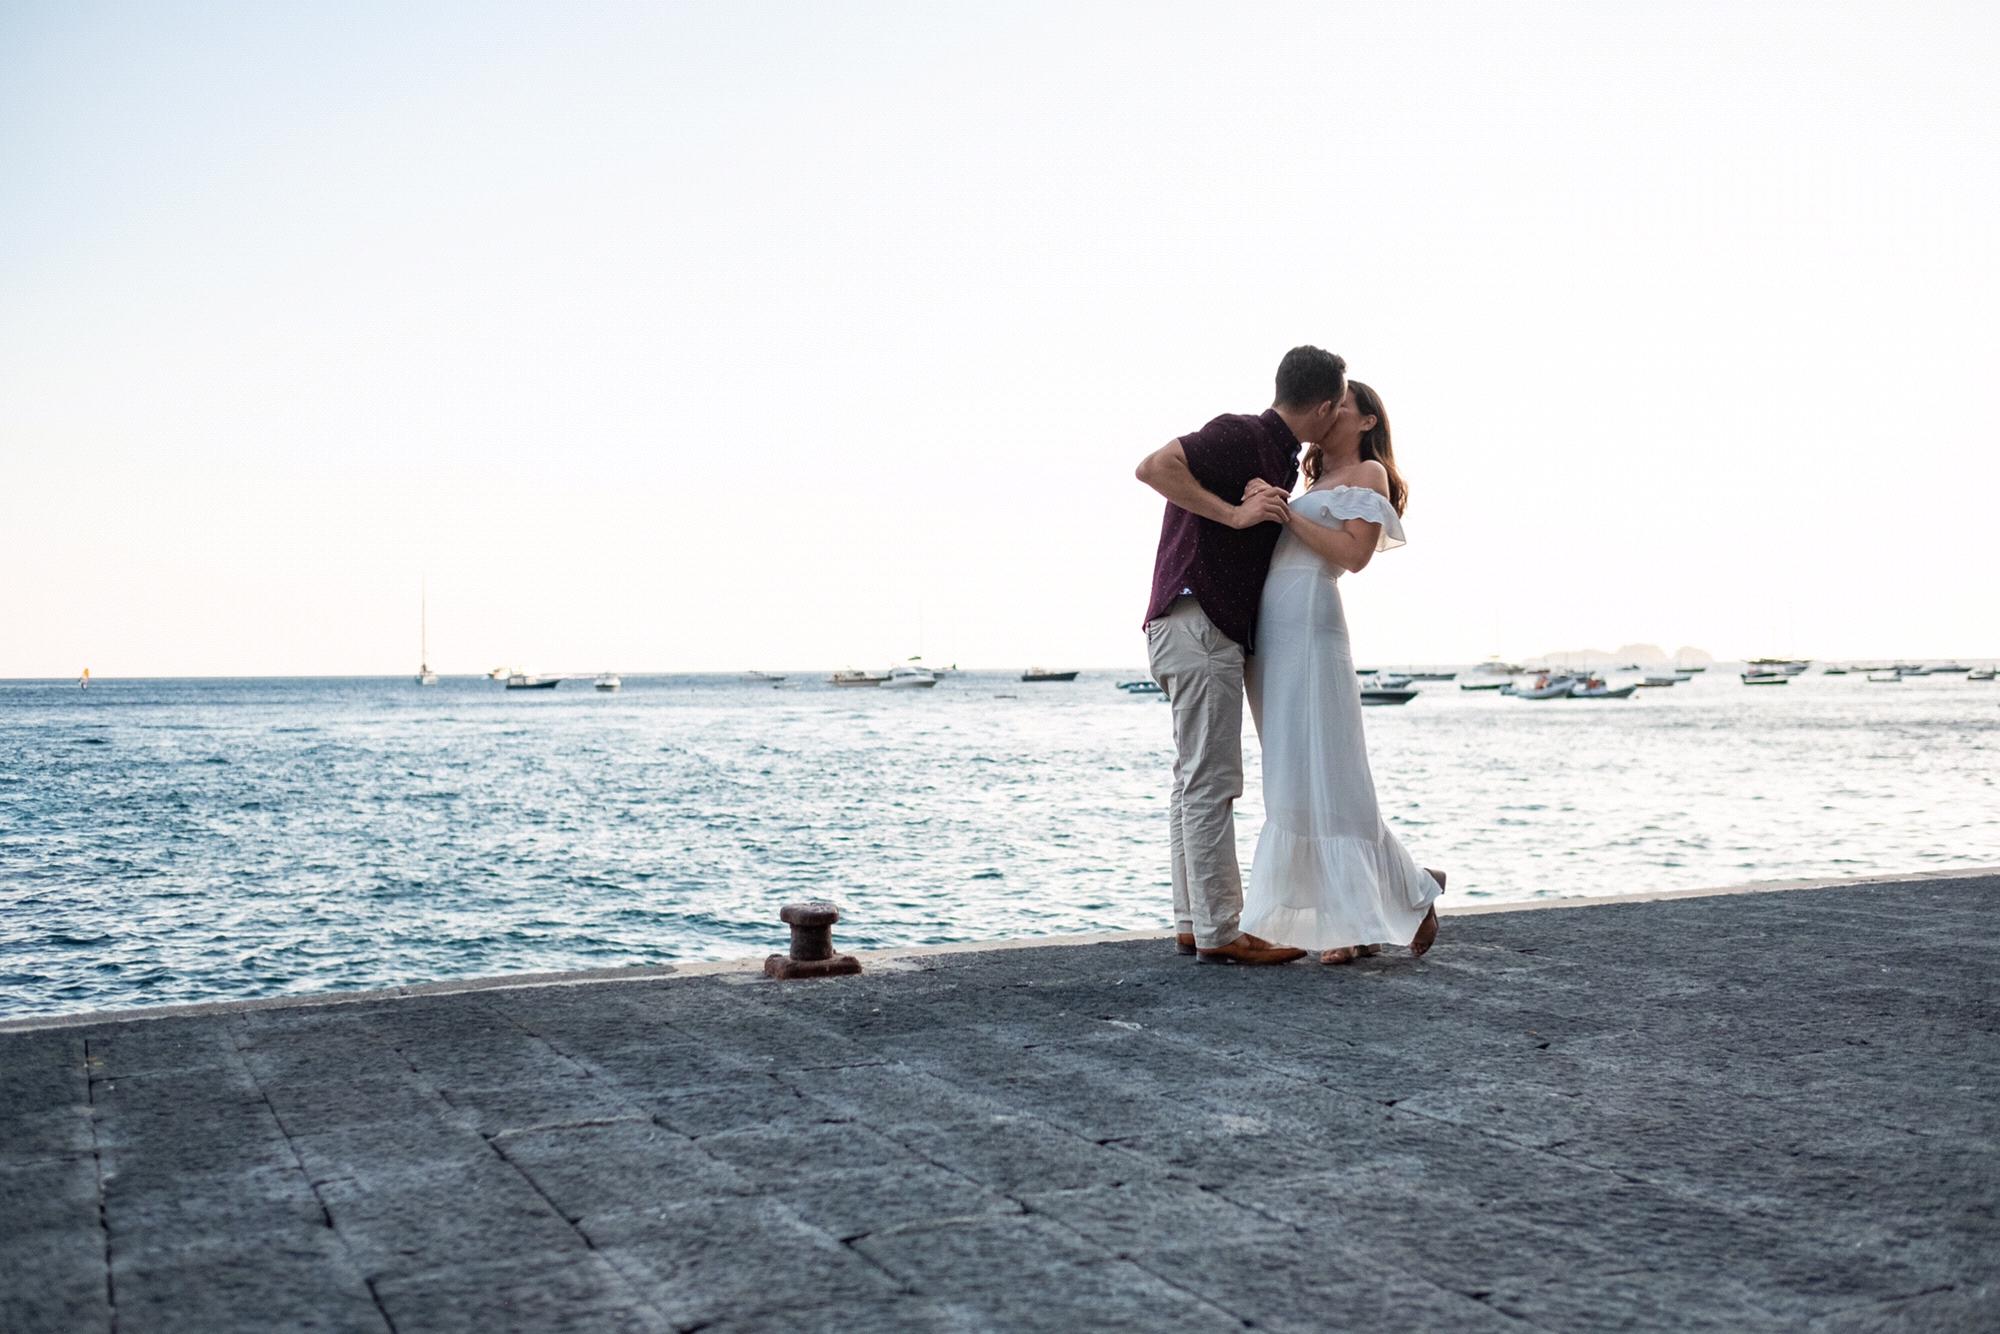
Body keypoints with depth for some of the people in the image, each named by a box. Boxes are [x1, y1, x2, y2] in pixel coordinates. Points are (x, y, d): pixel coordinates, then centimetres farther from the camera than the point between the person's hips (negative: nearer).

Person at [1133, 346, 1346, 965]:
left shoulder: (1278, 457, 20)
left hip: (1217, 632, 10)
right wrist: (1234, 512, -21)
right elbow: (1154, 467, -21)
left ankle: (1192, 924, 15)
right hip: (1196, 622, -10)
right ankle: (1217, 932, -5)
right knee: (1211, 782, -8)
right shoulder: (1241, 435, -9)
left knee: (1196, 781, 10)